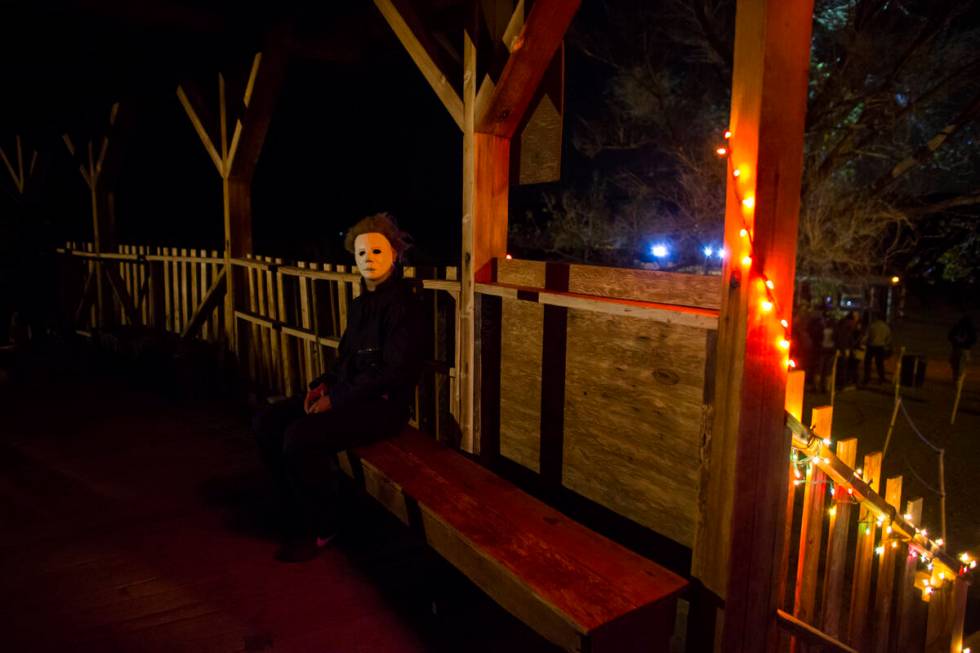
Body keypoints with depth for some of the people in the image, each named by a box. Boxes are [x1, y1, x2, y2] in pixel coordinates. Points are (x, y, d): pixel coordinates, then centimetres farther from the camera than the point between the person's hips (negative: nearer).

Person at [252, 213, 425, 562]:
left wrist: (337, 399, -17)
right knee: (267, 423, -1)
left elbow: (395, 371, -20)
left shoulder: (402, 303, -13)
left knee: (300, 437, -26)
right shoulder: (361, 303, 13)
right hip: (347, 395, 9)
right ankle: (299, 516, 10)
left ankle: (322, 525, -1)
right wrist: (323, 385, 1)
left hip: (383, 404, -9)